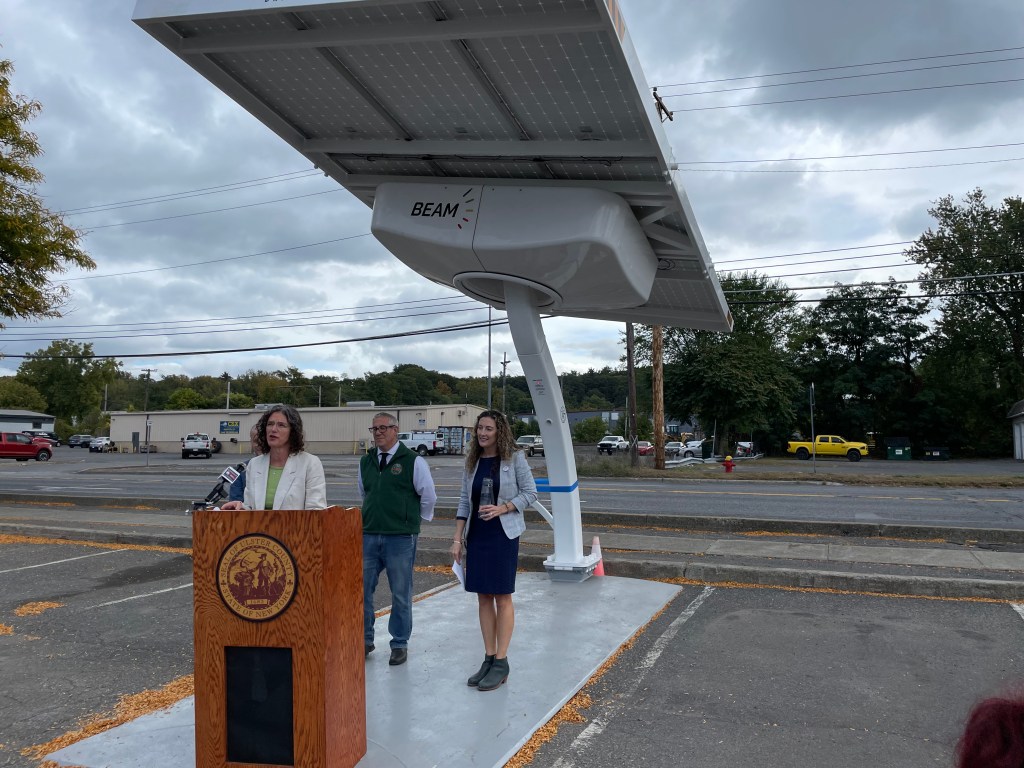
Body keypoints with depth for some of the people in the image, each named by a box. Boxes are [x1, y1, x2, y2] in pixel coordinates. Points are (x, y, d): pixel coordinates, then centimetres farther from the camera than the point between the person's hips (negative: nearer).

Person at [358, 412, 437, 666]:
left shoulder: (413, 461, -7)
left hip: (401, 538, -4)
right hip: (368, 535, 4)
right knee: (361, 590, 7)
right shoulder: (365, 462, 8)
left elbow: (429, 496, 0)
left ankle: (399, 645, 19)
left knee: (401, 594, 5)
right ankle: (365, 640, 23)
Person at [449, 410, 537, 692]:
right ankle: (488, 659, 18)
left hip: (503, 534, -5)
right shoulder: (472, 462, 7)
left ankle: (501, 663, 8)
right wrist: (457, 539, 4)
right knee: (483, 597, 8)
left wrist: (503, 508, -18)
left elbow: (530, 492, -4)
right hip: (476, 535, 5)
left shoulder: (514, 458, -6)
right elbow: (464, 502, 9)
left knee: (502, 597, 1)